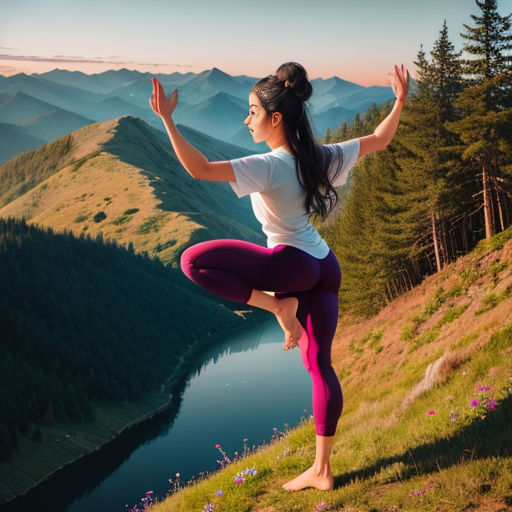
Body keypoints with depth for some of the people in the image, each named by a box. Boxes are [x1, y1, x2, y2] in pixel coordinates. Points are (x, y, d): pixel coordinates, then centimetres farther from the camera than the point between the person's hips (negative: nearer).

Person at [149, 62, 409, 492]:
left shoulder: (269, 167, -18)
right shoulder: (321, 157, 3)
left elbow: (199, 168, -28)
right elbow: (381, 139, 14)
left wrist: (167, 120, -27)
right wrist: (400, 100, 25)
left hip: (292, 264, -9)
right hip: (325, 267, 9)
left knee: (193, 260, -10)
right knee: (319, 363, 12)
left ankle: (278, 305, -4)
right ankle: (321, 470, 19)